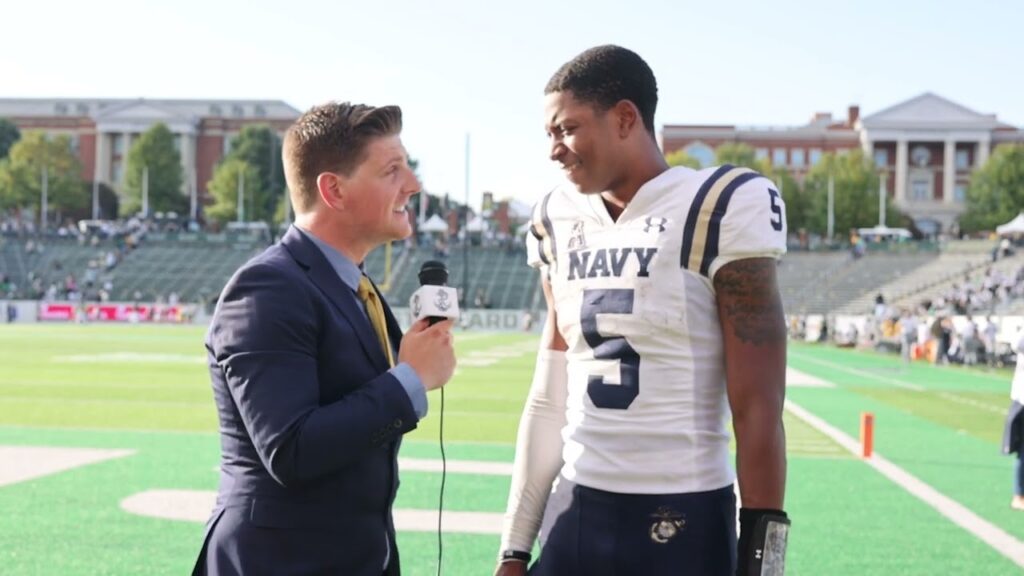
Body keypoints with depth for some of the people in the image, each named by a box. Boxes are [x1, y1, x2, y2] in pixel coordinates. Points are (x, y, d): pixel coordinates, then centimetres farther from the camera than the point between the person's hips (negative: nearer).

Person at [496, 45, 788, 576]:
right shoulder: (560, 222, 9)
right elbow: (549, 401, 12)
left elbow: (757, 410, -11)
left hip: (684, 519, -5)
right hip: (574, 513, 5)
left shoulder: (719, 210, -9)